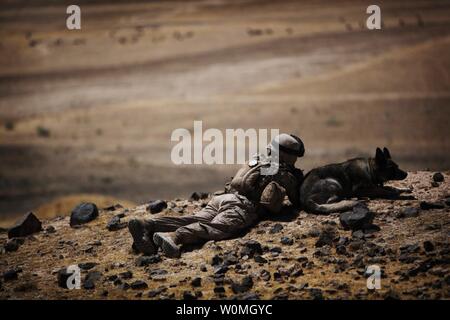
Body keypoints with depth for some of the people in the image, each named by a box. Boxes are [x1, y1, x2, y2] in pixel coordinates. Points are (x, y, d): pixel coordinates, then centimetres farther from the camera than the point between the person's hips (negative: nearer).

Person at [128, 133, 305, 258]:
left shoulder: (256, 160, 35)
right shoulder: (285, 174, 17)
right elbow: (298, 203, 25)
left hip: (221, 198, 6)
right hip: (242, 205, -6)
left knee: (196, 219, -17)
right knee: (214, 228, -30)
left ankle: (147, 225, -42)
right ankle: (174, 236, -60)